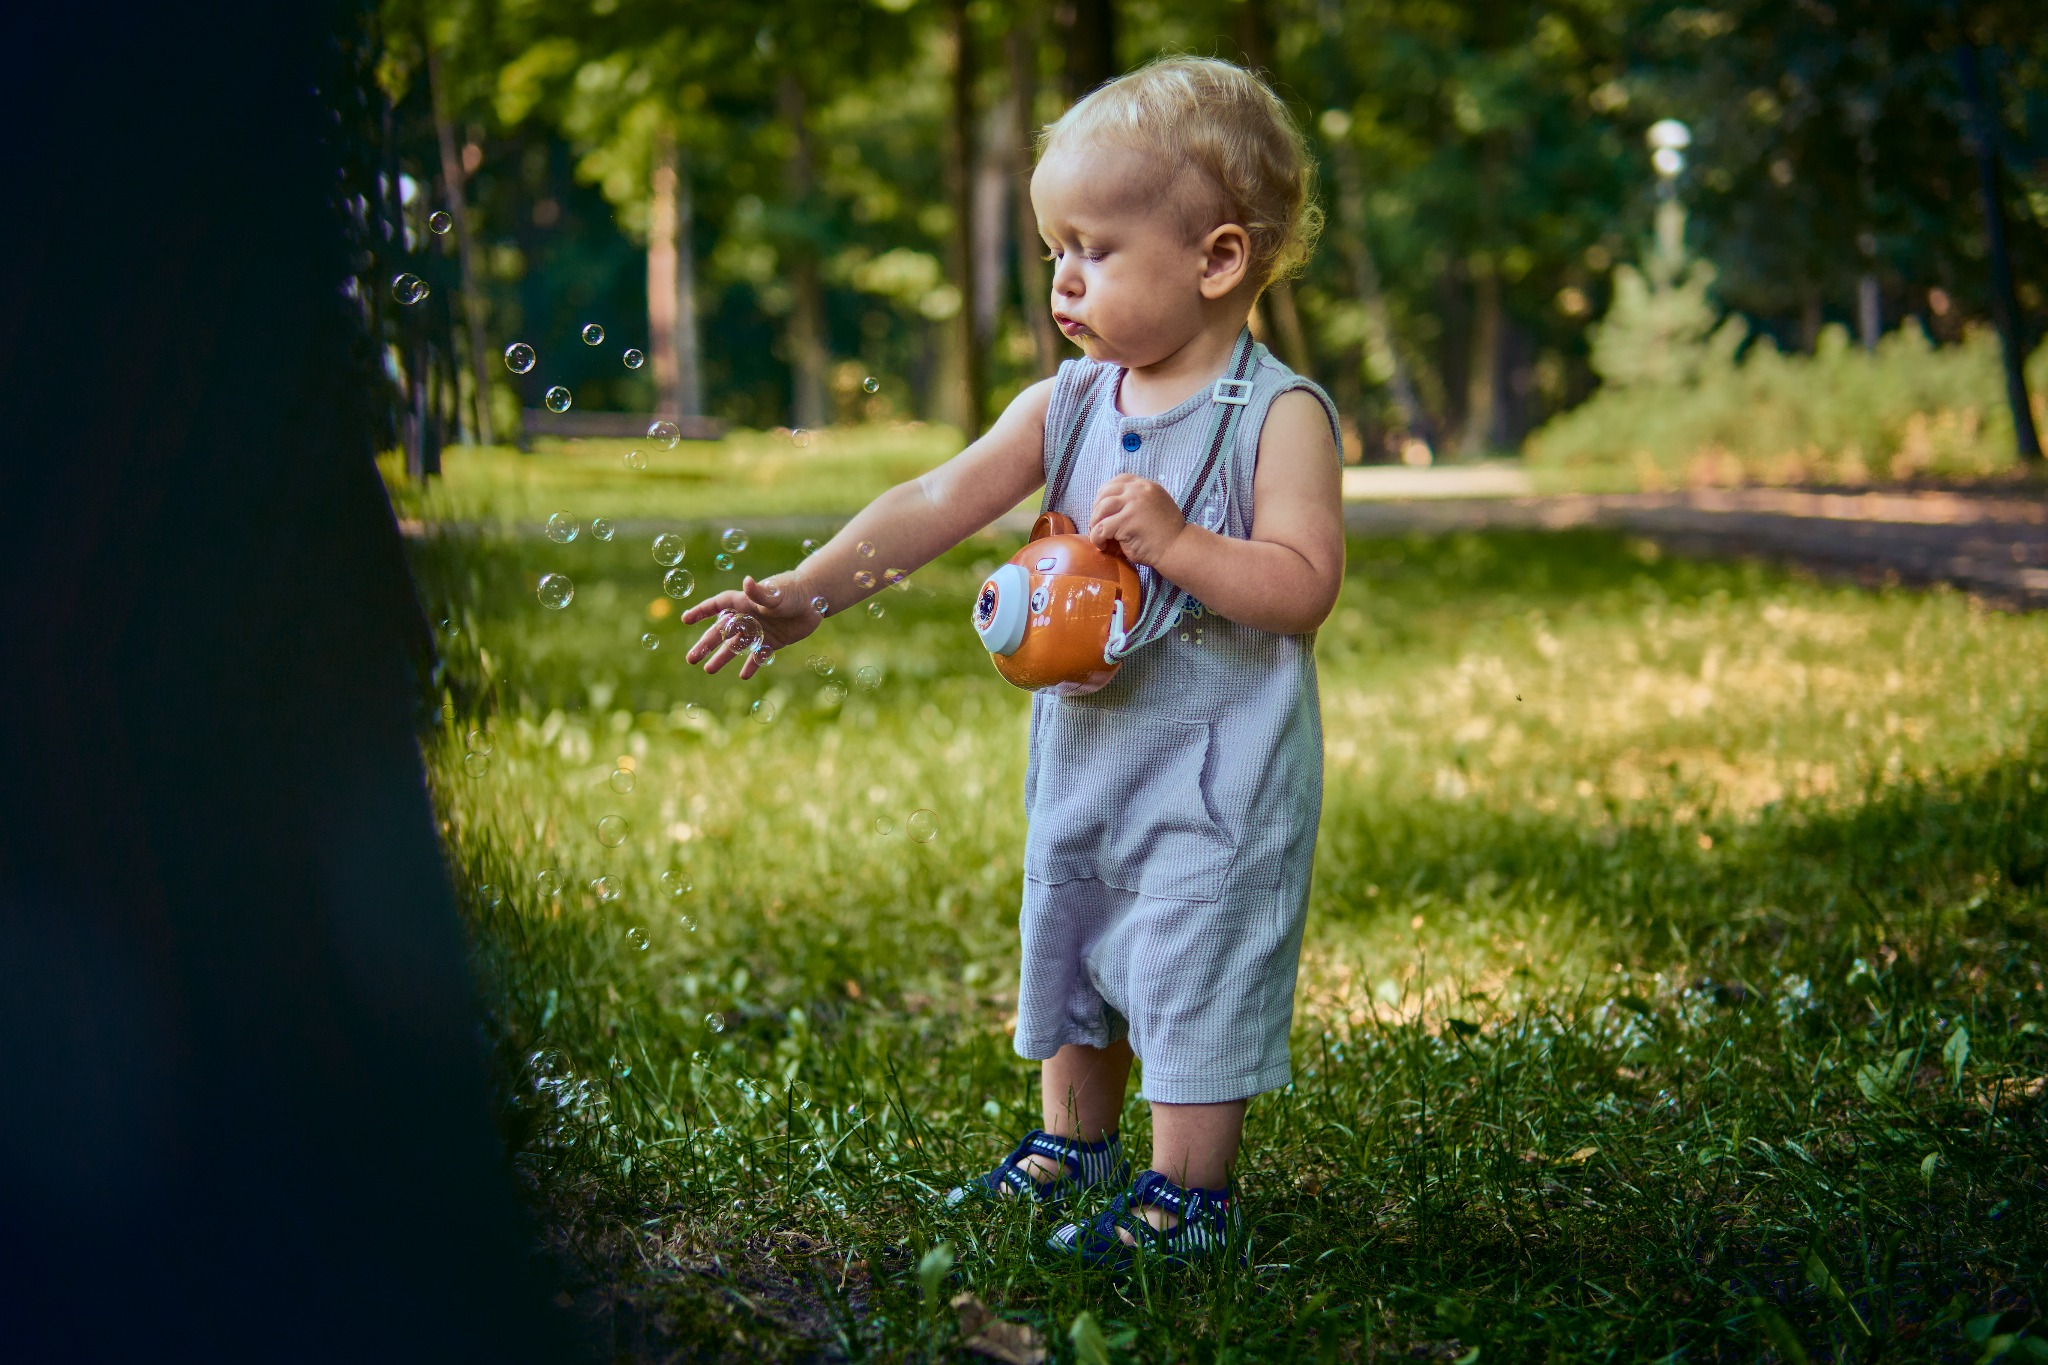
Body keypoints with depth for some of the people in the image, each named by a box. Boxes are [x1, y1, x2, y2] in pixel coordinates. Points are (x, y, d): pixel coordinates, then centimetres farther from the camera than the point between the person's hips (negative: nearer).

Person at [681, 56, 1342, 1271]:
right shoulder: (1069, 405, 1)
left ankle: (1189, 1193, 14)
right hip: (1083, 751, 7)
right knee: (1070, 943, 19)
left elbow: (1304, 587, -20)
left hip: (1218, 771, -7)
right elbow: (939, 506, -5)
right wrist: (805, 594, -14)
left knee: (1194, 963, -1)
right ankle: (1074, 1142, 39)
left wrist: (1175, 541, -31)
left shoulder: (1279, 415, -14)